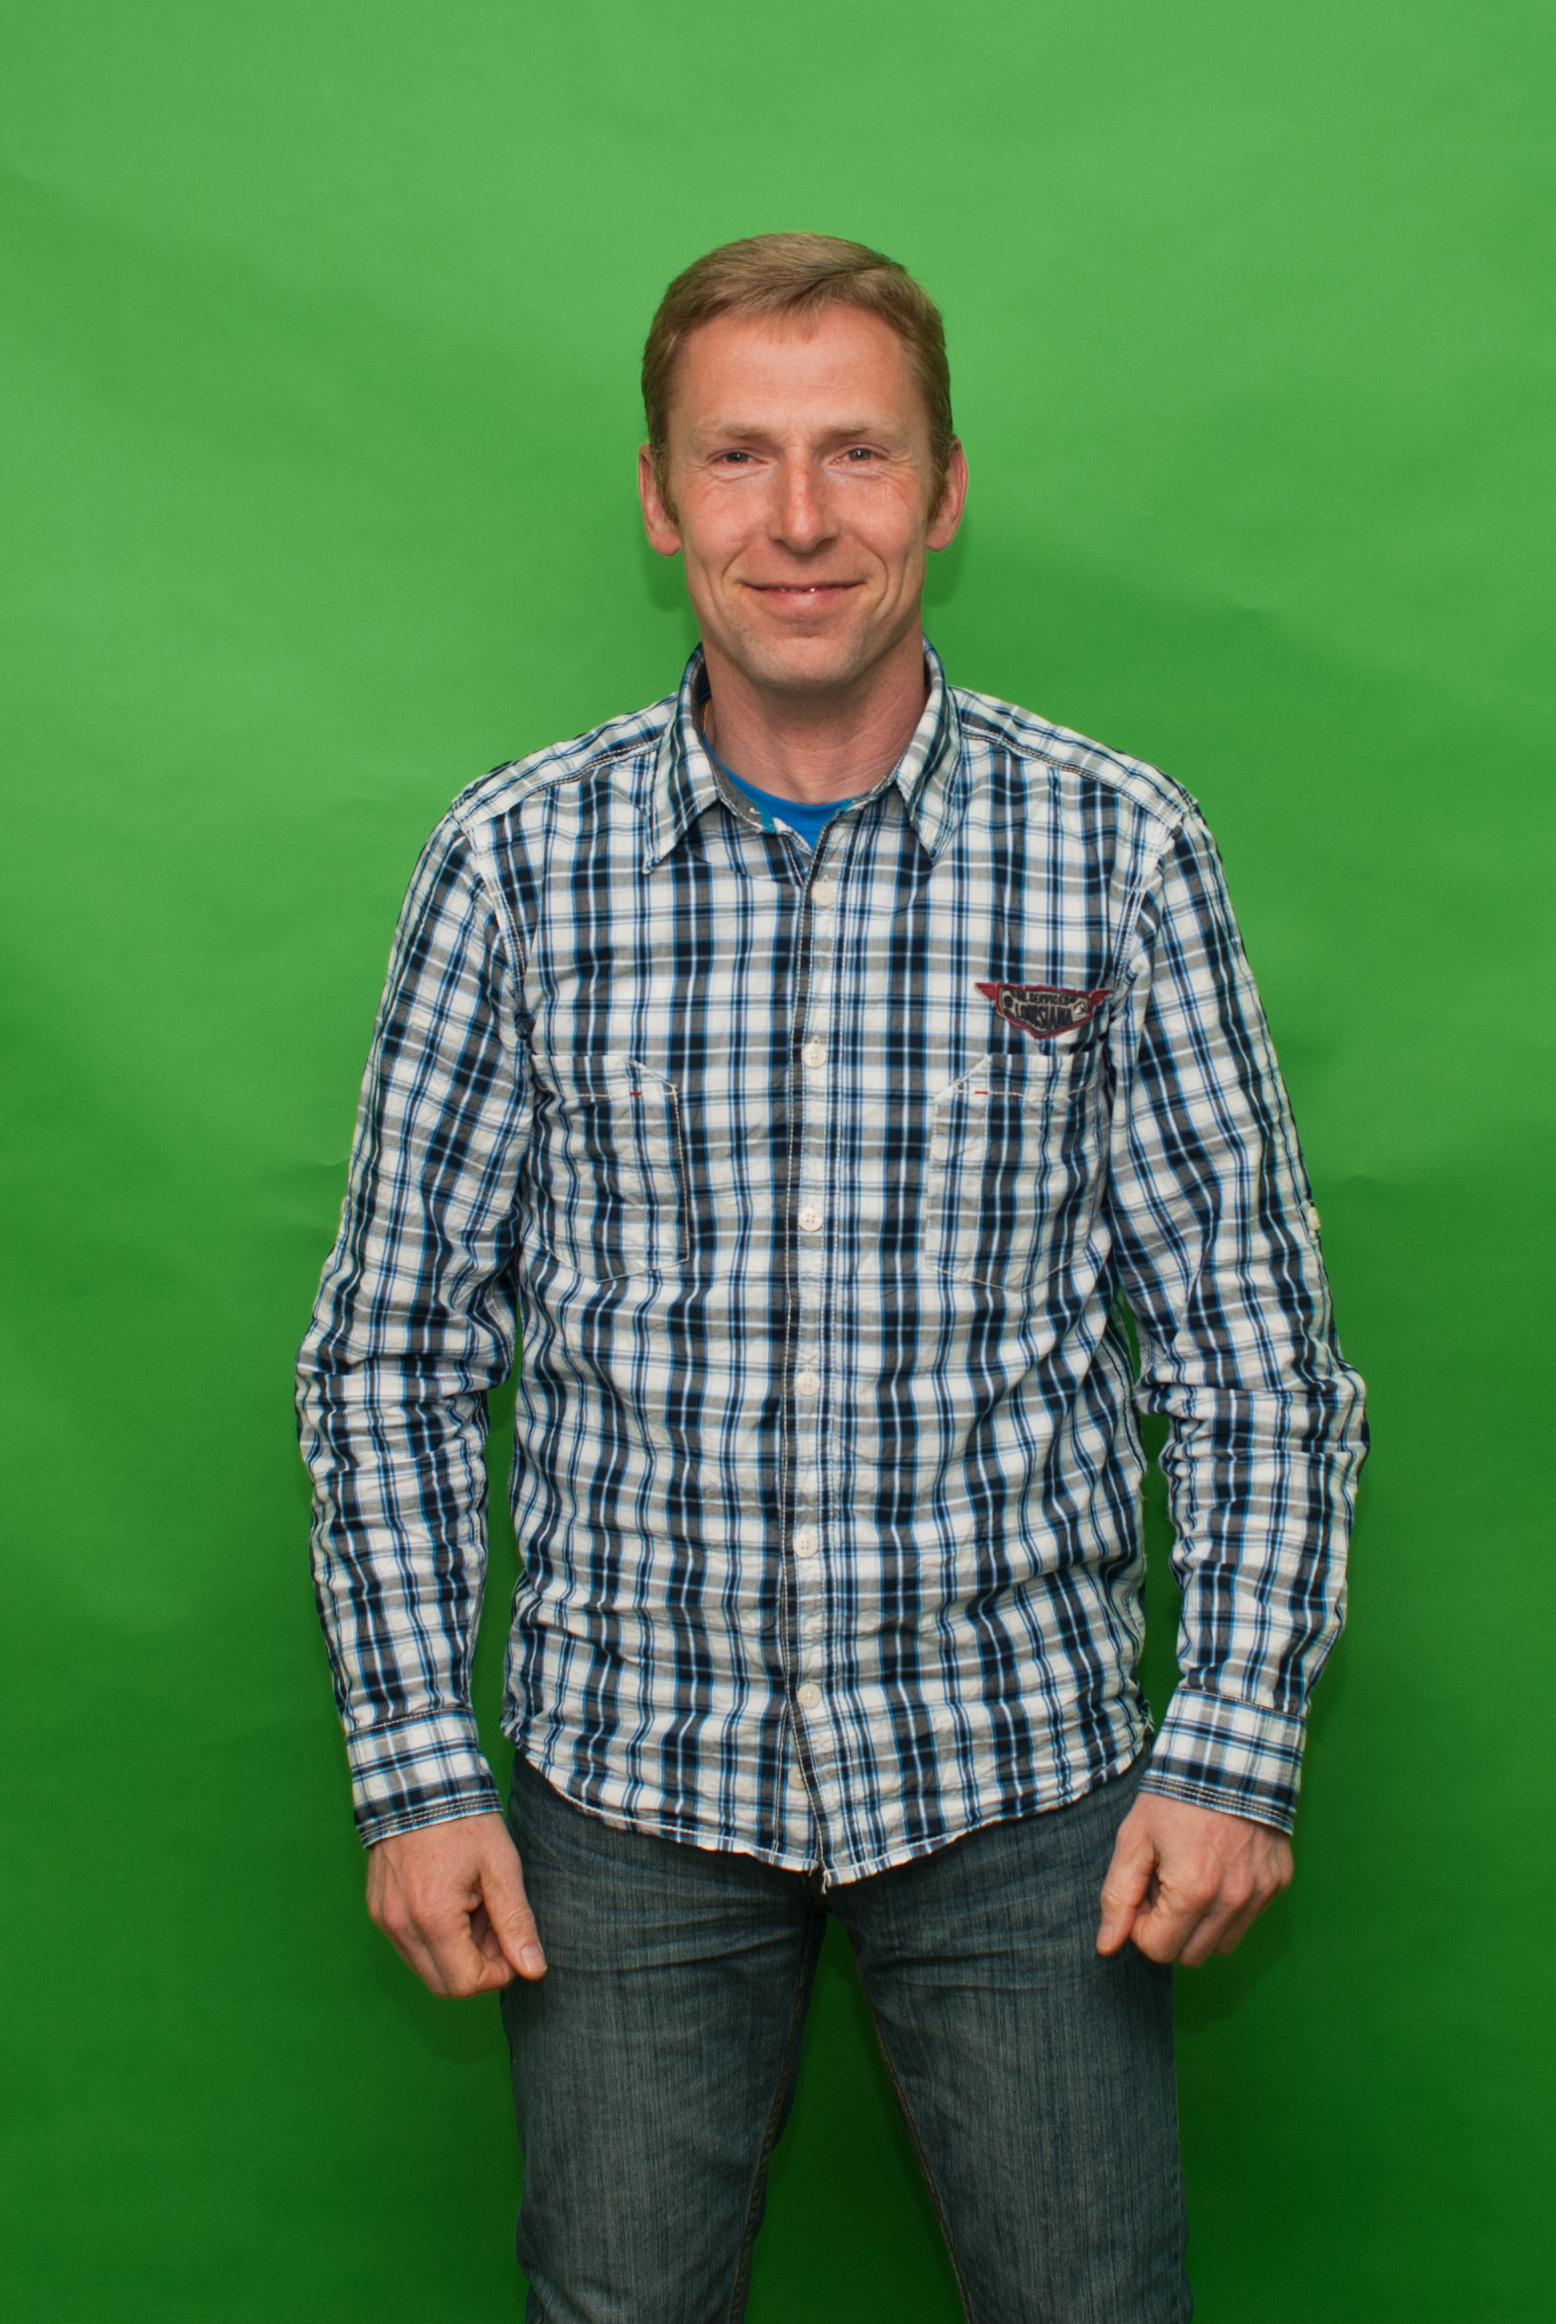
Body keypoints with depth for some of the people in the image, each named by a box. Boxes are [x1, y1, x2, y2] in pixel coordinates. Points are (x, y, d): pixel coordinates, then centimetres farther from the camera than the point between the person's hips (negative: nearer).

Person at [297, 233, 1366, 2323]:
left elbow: (1257, 1343, 0)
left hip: (1020, 1764, 0)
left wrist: (1239, 1744, -6)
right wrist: (415, 1767, -2)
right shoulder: (514, 862, -3)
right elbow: (394, 1346, 2)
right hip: (627, 1767, 1)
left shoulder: (1120, 852, -4)